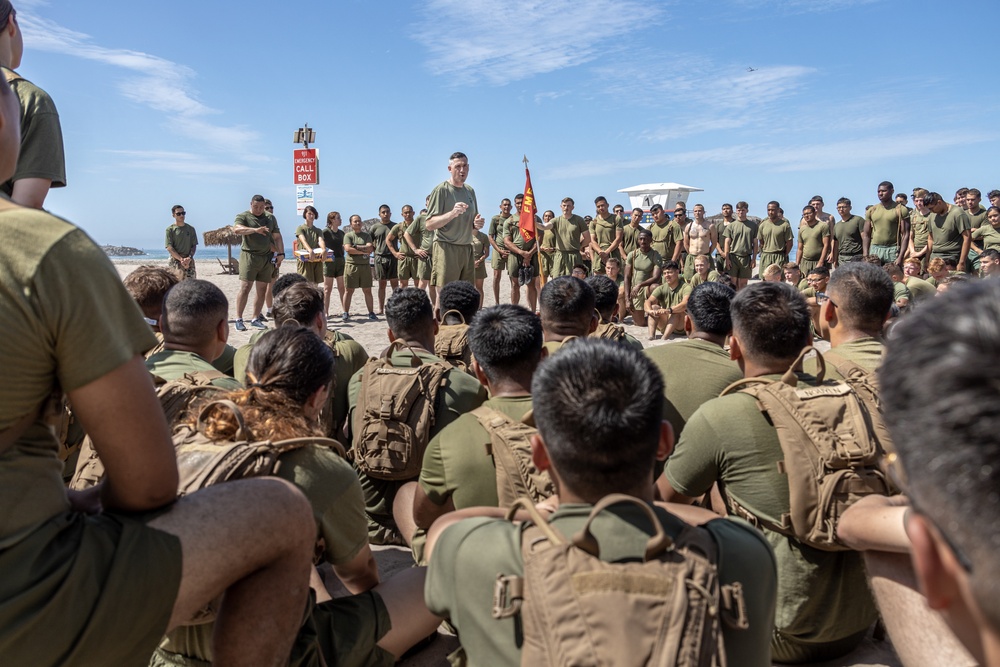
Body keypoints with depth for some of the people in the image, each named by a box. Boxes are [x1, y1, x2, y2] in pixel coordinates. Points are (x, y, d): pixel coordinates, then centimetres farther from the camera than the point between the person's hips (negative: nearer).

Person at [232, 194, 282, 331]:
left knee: (262, 290, 5)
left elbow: (277, 237, 17)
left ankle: (256, 319, 12)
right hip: (249, 255, -4)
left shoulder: (270, 218, 16)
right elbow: (236, 229, -19)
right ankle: (239, 319, -6)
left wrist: (280, 253, 5)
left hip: (267, 258, 4)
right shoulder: (243, 216, 2)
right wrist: (255, 230, -32)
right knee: (245, 287, -10)